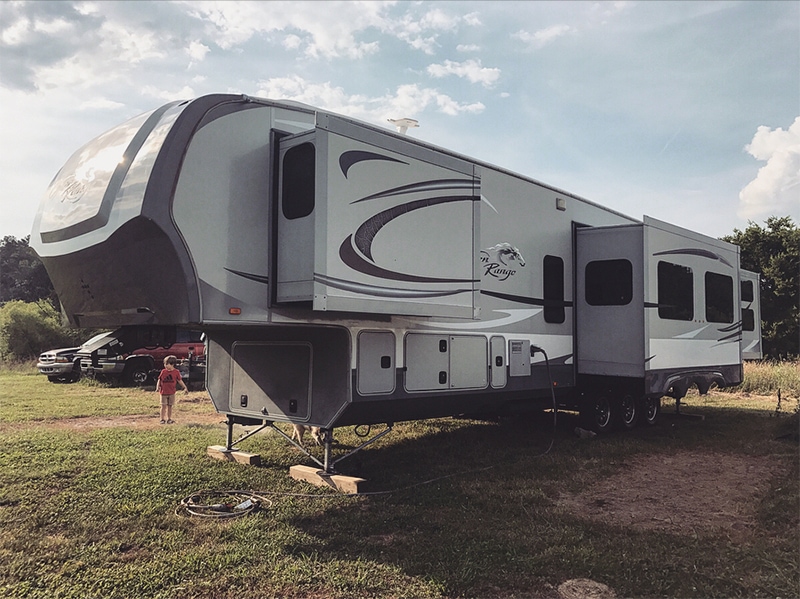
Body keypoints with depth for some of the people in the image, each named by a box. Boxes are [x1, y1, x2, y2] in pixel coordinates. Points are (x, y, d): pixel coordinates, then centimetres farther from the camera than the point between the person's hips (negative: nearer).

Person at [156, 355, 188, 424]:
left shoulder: (176, 372, -2)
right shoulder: (163, 372, -1)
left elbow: (180, 381, 6)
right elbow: (159, 380, 5)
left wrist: (185, 388, 3)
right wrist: (157, 387, -9)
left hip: (172, 392, 0)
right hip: (163, 392, 0)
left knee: (170, 406, 8)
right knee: (163, 406, -1)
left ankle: (169, 419, 17)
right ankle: (162, 419, 7)